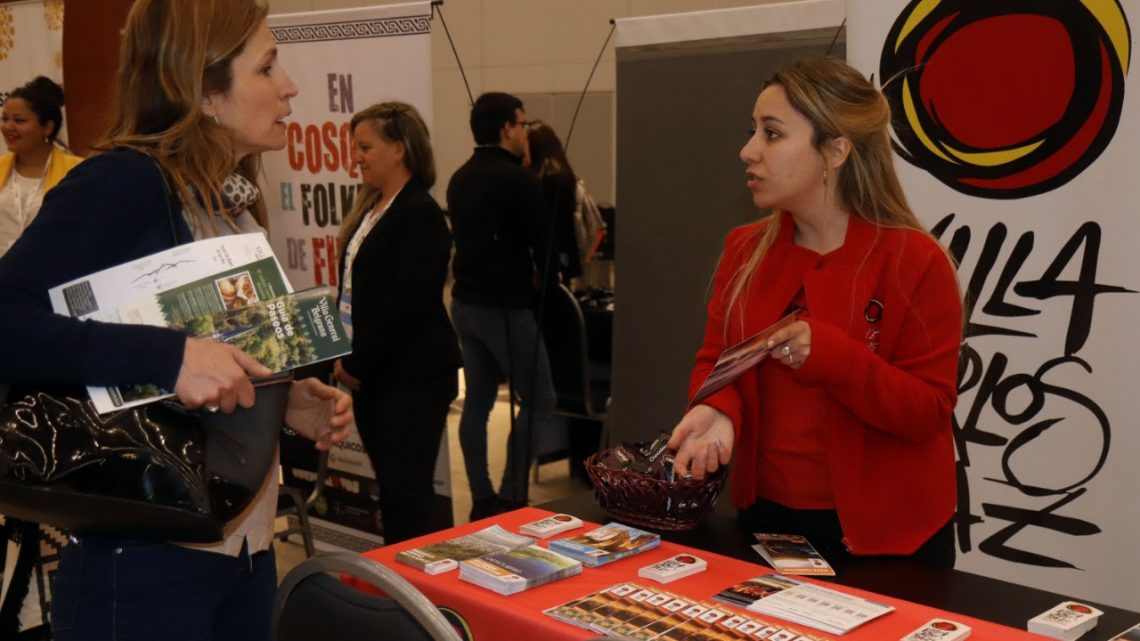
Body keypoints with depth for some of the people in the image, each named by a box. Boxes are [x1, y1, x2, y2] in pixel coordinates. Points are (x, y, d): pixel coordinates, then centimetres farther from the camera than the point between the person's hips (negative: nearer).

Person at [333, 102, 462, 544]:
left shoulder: (420, 215, -15)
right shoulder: (371, 209, 13)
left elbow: (404, 304, -21)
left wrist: (356, 363, -14)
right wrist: (345, 356, 4)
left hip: (412, 377, -9)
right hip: (374, 374, 9)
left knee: (407, 494, -5)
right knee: (391, 490, 14)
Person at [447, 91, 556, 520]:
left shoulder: (459, 179, 10)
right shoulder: (519, 179, -14)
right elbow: (541, 244, -10)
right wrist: (539, 279, 9)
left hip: (465, 302, 8)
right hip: (506, 307, -8)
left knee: (477, 399, 12)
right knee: (537, 400, 1)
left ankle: (482, 499, 17)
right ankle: (511, 498, -1)